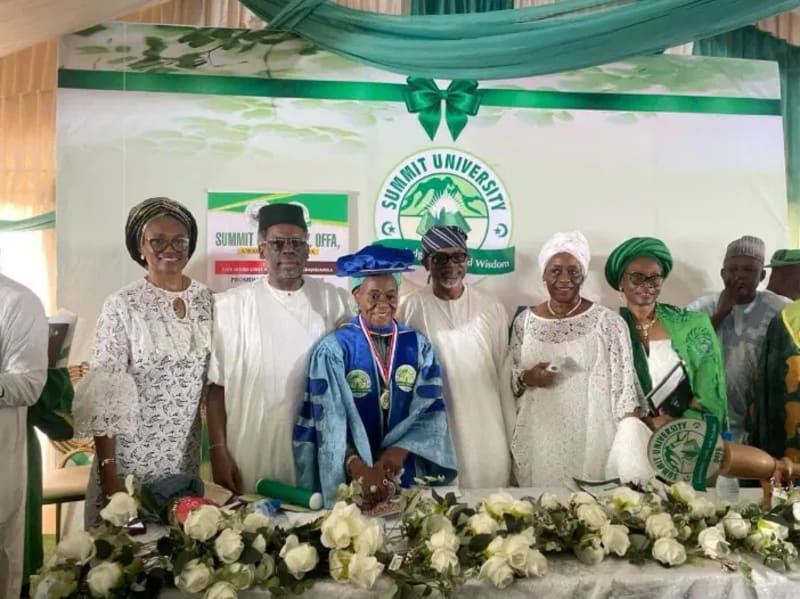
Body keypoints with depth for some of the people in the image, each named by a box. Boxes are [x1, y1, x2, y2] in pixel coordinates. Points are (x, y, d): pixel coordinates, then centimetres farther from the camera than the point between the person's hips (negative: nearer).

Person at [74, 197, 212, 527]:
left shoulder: (208, 300, 1)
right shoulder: (121, 305, -10)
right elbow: (103, 397, -11)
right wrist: (108, 471, -13)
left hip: (187, 457, 3)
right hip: (130, 458, -3)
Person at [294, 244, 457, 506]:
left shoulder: (419, 347, 0)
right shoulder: (333, 349, -9)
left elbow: (431, 410, -3)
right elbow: (329, 421, -15)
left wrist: (400, 450, -18)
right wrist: (360, 470, -27)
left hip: (407, 473, 3)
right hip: (350, 478, -2)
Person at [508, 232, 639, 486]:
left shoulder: (608, 322, -6)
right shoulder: (525, 321, 2)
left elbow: (623, 389, -4)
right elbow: (511, 382, 8)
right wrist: (526, 379, -12)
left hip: (590, 440, -2)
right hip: (539, 440, 2)